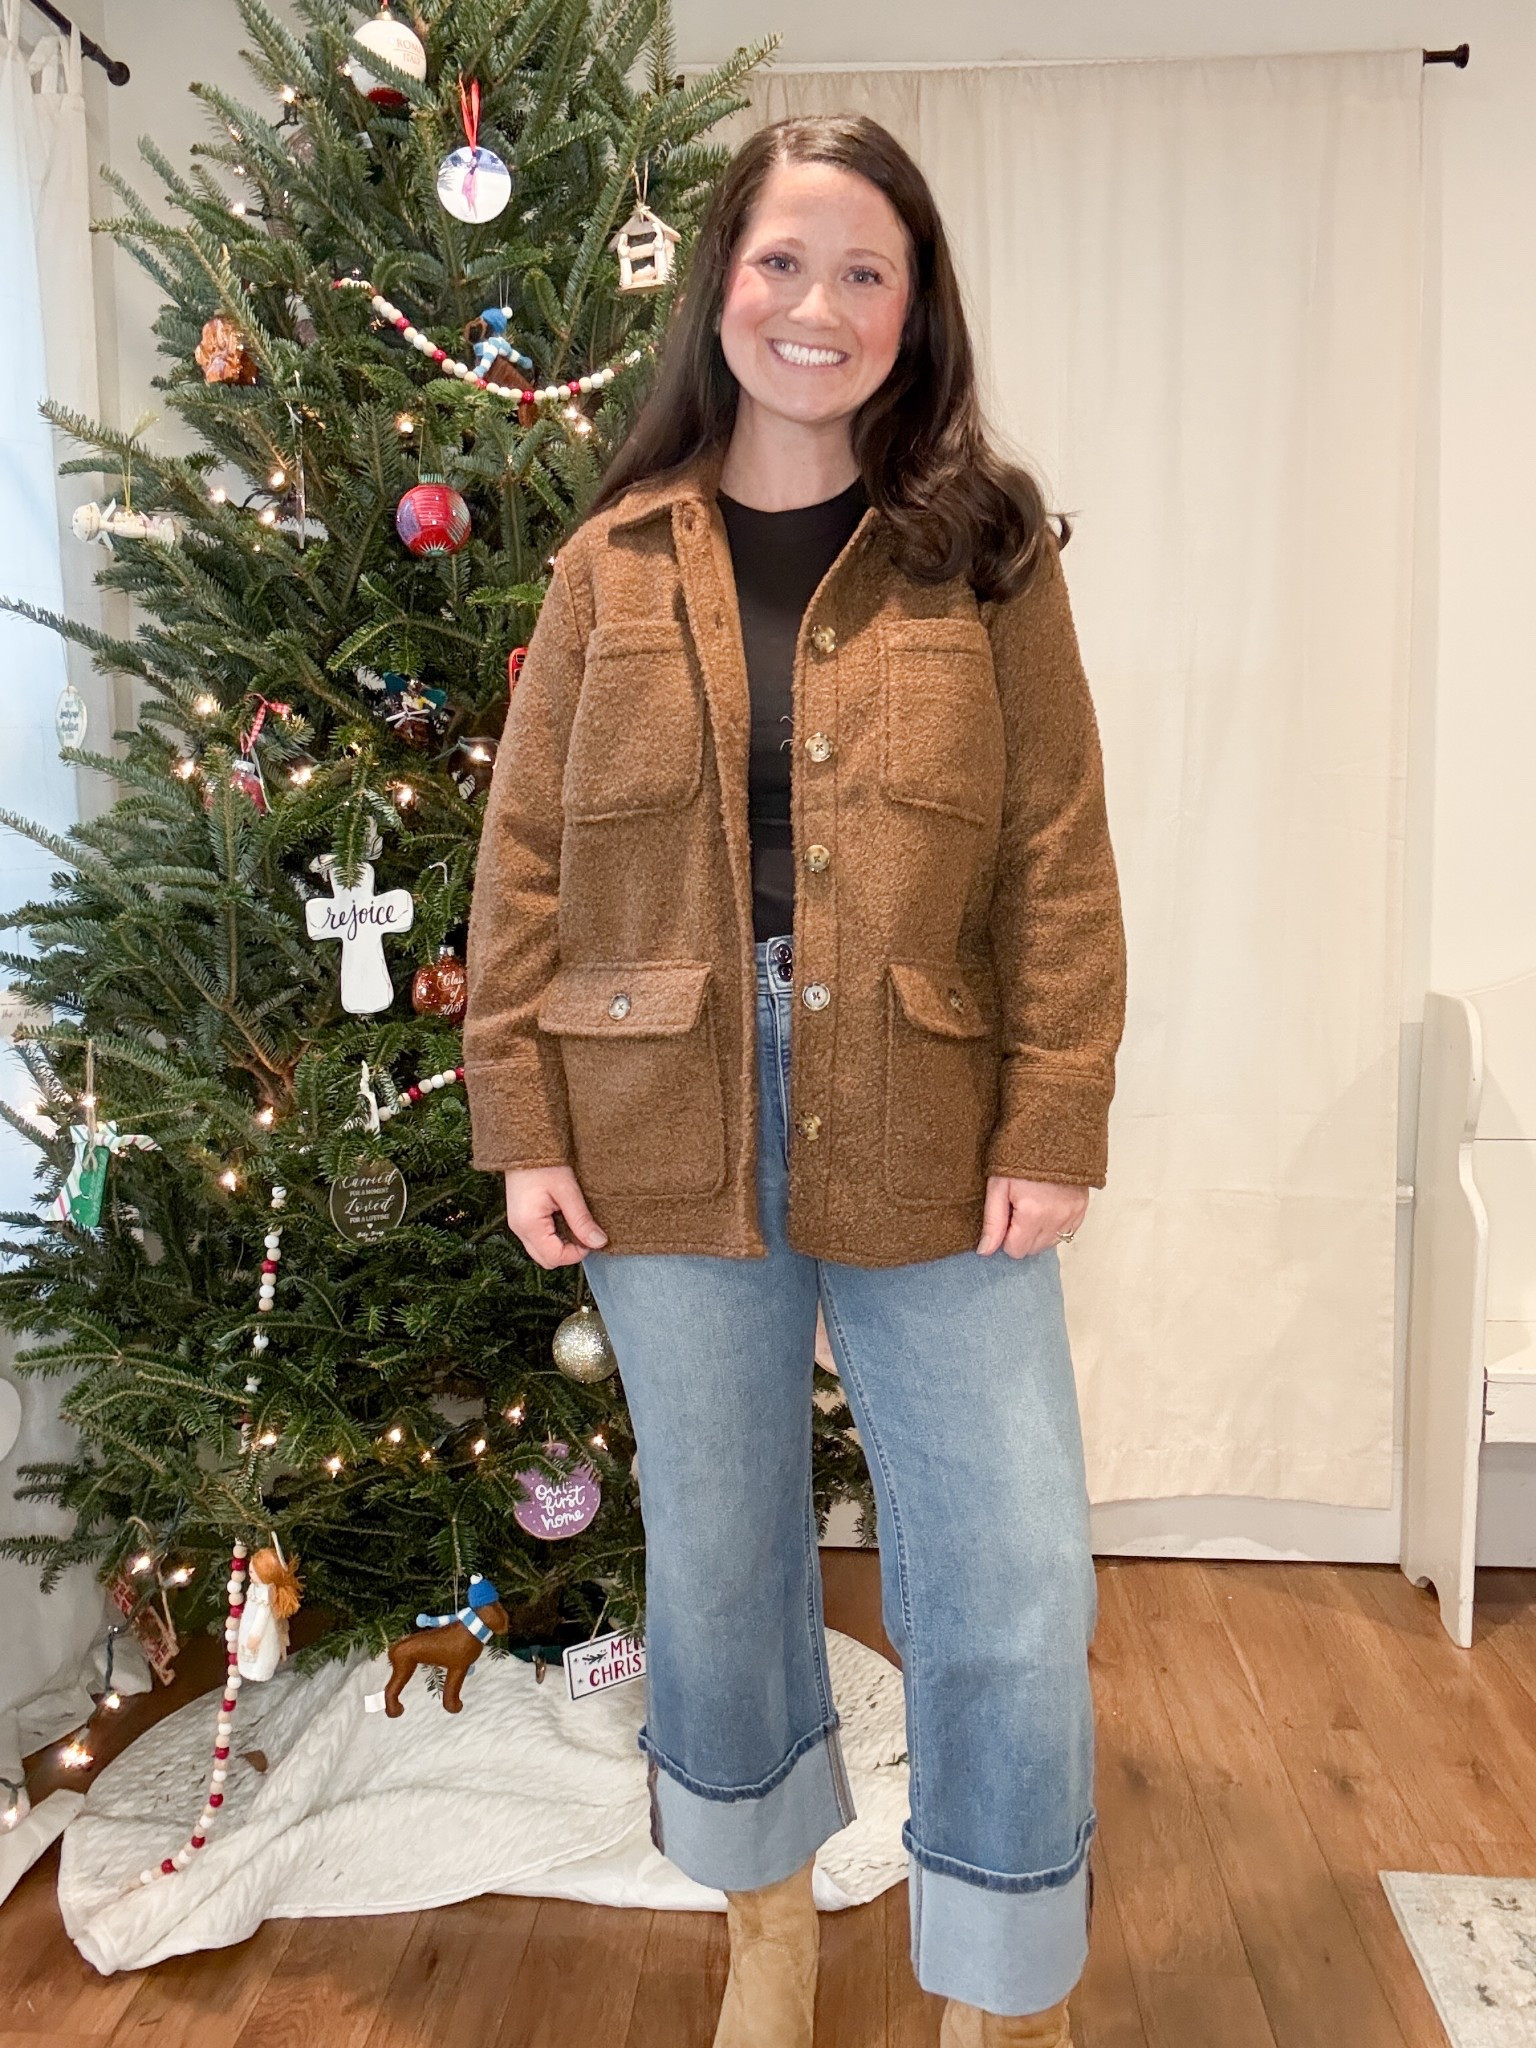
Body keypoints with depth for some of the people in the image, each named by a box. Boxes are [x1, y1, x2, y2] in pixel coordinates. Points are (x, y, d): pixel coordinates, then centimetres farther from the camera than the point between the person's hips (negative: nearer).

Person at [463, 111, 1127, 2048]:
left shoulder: (987, 551, 3)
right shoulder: (614, 561, 6)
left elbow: (1060, 855, -1)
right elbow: (526, 852, 4)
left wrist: (1053, 1127, -8)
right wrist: (522, 1122, -2)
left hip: (931, 1145, -1)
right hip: (668, 1143, 2)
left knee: (1016, 1590, 3)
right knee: (716, 1556, 16)